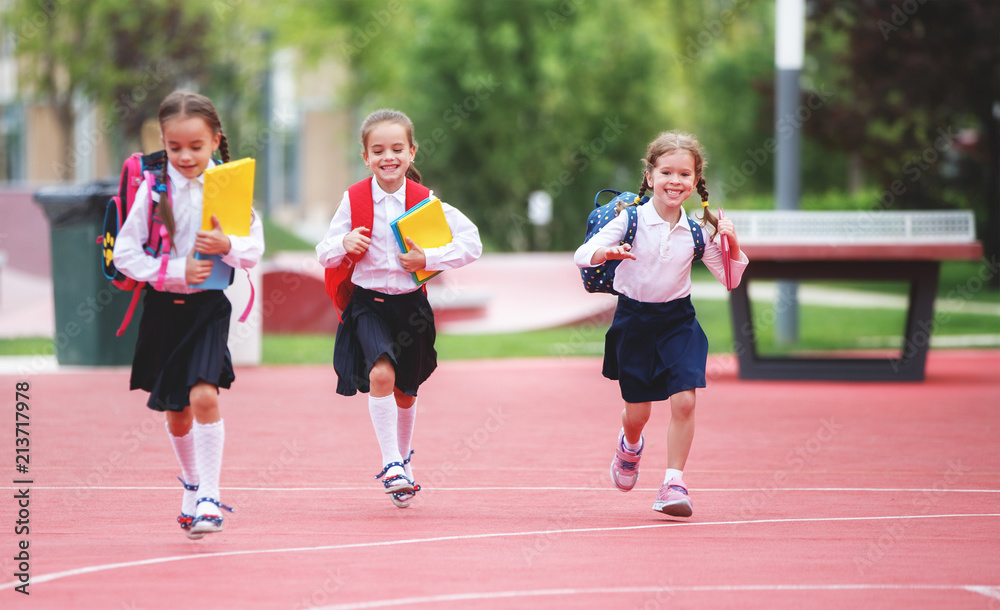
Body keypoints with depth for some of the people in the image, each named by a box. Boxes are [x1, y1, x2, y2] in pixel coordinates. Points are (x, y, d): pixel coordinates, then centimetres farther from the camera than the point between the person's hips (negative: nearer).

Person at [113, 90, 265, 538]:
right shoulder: (153, 190, -4)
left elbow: (255, 249, -2)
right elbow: (125, 253, -5)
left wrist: (227, 246, -23)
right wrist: (175, 270, -16)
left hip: (210, 305, -1)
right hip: (164, 306, 1)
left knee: (204, 395, -20)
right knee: (176, 414, 10)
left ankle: (209, 498, -14)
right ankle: (192, 484, 36)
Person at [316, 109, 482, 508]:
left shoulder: (424, 201, -6)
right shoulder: (354, 200, -6)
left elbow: (471, 243, -5)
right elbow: (324, 254, 0)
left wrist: (428, 260, -16)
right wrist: (344, 244, -22)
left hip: (410, 302, 1)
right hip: (368, 300, -1)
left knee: (405, 391, 15)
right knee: (381, 374, -24)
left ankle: (403, 458, 41)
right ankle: (391, 464, -17)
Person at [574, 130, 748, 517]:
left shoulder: (698, 231, -3)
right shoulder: (630, 220, -10)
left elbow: (730, 279, 7)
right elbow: (581, 256, -15)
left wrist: (733, 246, -12)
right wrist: (606, 253, -37)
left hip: (677, 320, 1)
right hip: (634, 318, -1)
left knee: (684, 400, -17)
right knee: (637, 412, 6)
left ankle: (674, 483, -5)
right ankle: (630, 446, 43)